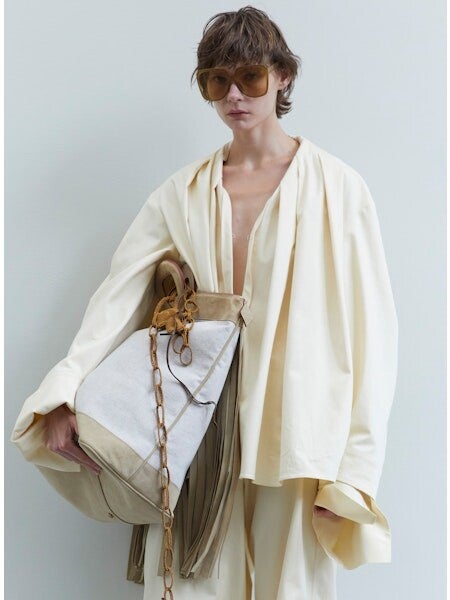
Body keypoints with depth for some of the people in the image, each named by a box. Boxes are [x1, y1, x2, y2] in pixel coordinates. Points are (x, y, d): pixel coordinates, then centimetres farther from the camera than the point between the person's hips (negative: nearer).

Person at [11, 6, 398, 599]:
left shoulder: (336, 187, -1)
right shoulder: (183, 193, 8)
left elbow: (370, 328, -5)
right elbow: (118, 295, -1)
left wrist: (352, 472, -9)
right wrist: (64, 396, -16)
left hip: (294, 434, -2)